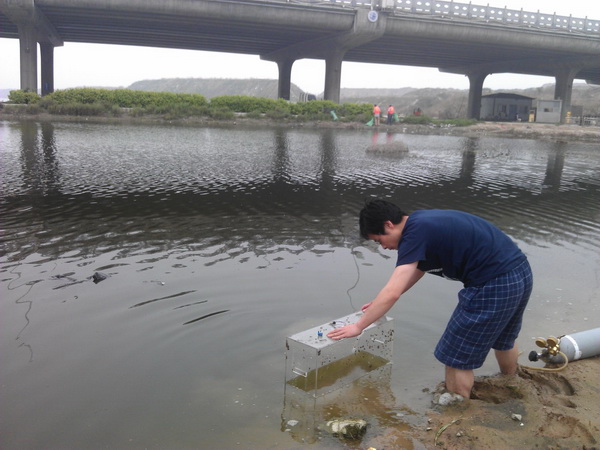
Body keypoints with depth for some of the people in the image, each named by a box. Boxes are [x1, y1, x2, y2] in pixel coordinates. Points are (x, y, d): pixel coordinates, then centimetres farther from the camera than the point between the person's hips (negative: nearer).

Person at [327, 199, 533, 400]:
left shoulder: (415, 233, -16)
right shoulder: (423, 221, 12)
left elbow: (392, 293, -21)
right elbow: (417, 268, 26)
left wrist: (358, 326, -10)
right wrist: (380, 304, 27)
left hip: (493, 286, -10)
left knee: (456, 359, 5)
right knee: (502, 339, 34)